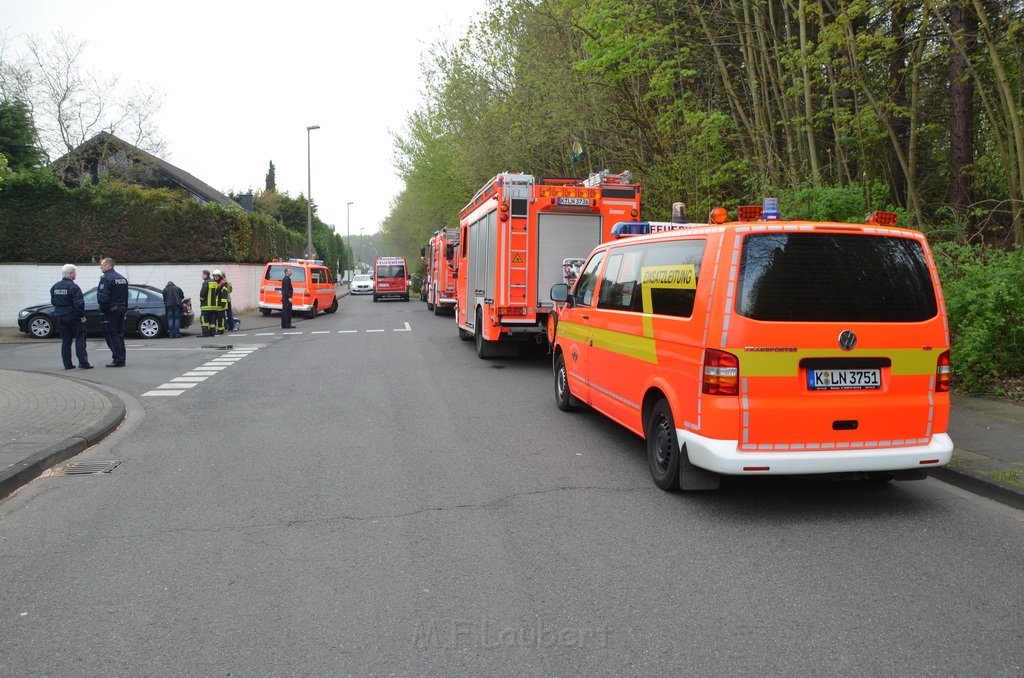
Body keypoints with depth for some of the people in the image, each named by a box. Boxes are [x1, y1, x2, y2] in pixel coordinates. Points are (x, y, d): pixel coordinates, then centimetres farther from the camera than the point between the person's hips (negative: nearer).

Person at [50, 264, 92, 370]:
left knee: (65, 341, 10)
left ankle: (67, 364, 9)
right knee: (80, 339, -1)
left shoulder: (55, 287, 7)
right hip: (73, 317, -6)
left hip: (61, 317, 6)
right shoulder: (73, 287, -16)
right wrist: (82, 316, -12)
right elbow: (78, 304, -20)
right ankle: (83, 362, -6)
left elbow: (53, 301, 15)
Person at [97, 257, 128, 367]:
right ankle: (121, 358, 16)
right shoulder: (122, 278, 15)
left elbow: (102, 297, -20)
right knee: (119, 334, 13)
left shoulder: (106, 278, -14)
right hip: (121, 310, 8)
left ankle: (118, 359, -8)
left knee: (111, 335, -5)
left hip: (111, 311, -8)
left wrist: (102, 309, -7)